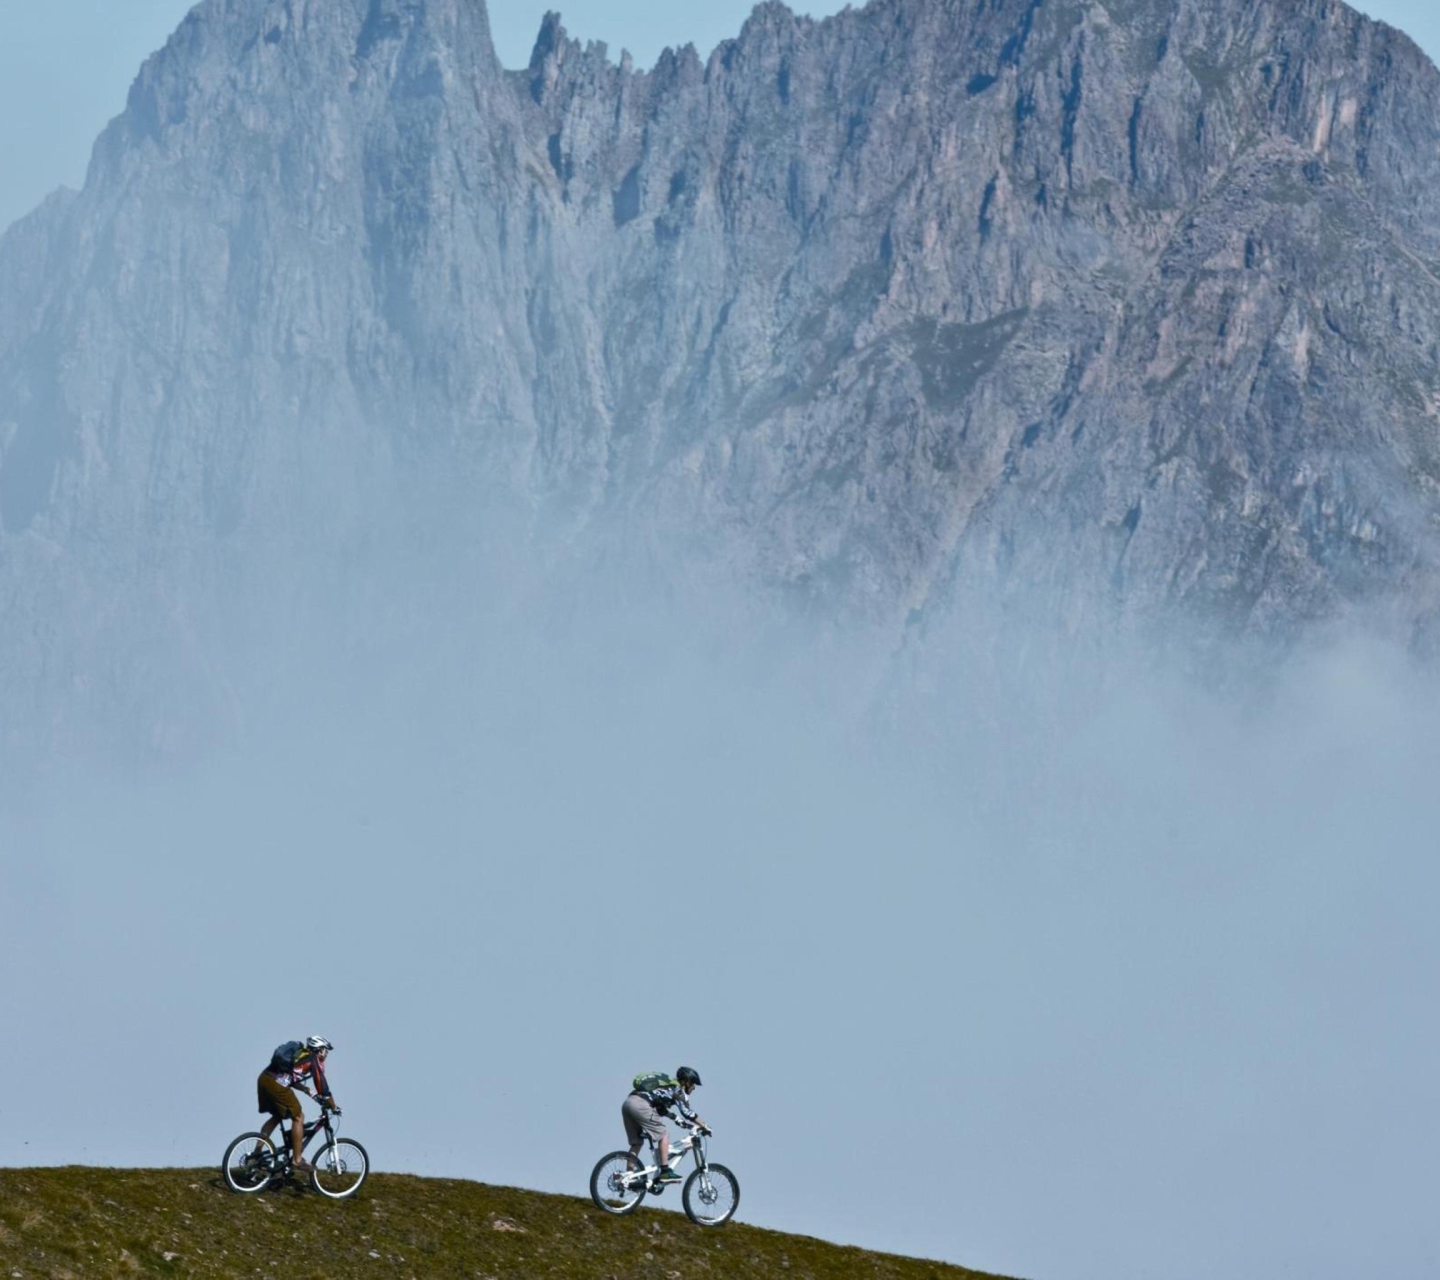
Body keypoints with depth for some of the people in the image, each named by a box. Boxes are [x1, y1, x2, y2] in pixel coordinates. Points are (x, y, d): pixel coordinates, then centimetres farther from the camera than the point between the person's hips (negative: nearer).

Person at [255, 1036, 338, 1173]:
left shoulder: (299, 1054, 29)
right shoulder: (315, 1060, 7)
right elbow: (322, 1087, 5)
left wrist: (308, 1090, 37)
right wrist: (333, 1107, 16)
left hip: (264, 1078, 8)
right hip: (276, 1084, -8)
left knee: (277, 1116, 26)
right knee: (298, 1117, 3)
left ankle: (256, 1153, 24)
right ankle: (297, 1161, 4)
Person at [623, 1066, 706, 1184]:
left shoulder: (668, 1085, 32)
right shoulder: (678, 1089, 8)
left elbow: (661, 1110, 40)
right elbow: (687, 1112, 3)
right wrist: (703, 1125, 13)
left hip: (628, 1103, 9)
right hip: (640, 1105, -9)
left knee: (636, 1142, 16)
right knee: (663, 1135, 1)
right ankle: (665, 1172, -3)